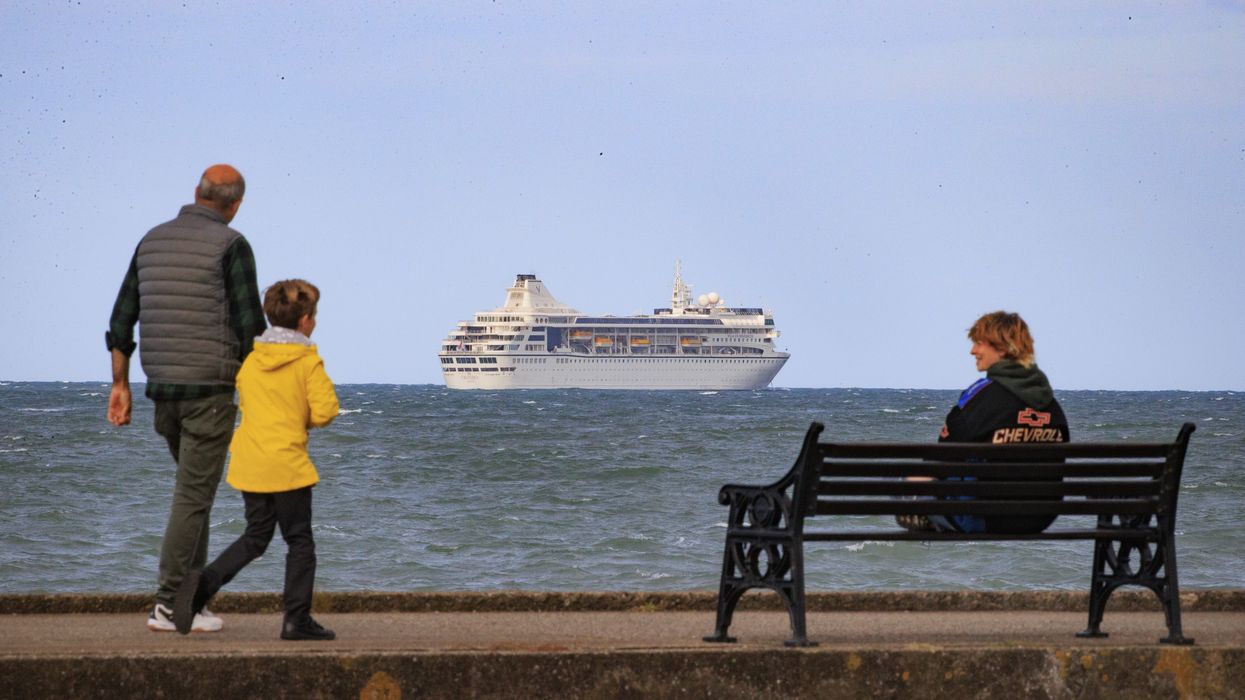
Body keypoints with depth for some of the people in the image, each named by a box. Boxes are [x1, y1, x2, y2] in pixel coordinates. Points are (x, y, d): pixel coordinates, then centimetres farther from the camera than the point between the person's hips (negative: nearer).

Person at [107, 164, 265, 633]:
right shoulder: (231, 246, -9)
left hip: (163, 387, 7)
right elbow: (249, 327, -13)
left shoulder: (152, 241, 11)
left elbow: (122, 318, 12)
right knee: (193, 497, -4)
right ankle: (167, 604, -6)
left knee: (195, 490, 20)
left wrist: (120, 385, 16)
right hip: (211, 389, -7)